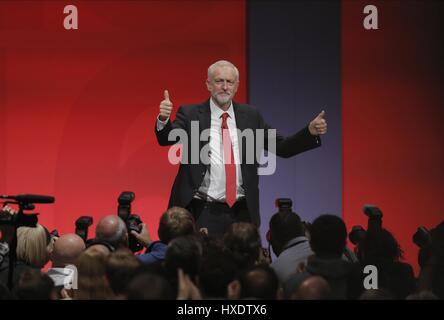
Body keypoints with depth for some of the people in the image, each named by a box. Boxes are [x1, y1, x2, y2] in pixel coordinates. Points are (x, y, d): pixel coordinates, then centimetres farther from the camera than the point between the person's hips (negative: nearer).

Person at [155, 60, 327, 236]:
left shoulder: (250, 116, 10)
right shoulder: (191, 114, 1)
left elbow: (282, 148, 10)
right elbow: (166, 139, -13)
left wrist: (311, 132, -5)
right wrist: (163, 119, -35)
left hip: (241, 213, 3)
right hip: (202, 213, -3)